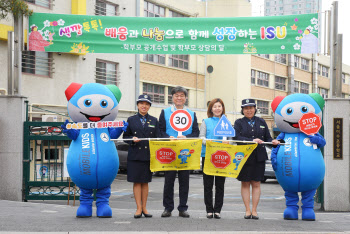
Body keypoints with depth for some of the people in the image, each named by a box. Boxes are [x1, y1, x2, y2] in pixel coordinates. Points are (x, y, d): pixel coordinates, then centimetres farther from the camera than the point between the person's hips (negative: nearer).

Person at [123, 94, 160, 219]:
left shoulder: (154, 121, 11)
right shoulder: (131, 120, 8)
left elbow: (157, 138, 9)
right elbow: (125, 137, 9)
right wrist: (132, 139, -13)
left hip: (148, 155, 1)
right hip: (135, 155, -1)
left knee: (145, 182, 5)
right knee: (137, 181, -2)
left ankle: (144, 208, 12)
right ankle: (139, 208, 2)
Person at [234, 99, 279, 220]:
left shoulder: (261, 122, 13)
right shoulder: (239, 123, 5)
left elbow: (267, 137, 11)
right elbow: (237, 137, -11)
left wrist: (273, 141, -11)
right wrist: (252, 141, -22)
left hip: (259, 157, 2)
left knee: (256, 183, 4)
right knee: (245, 183, 2)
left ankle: (254, 210, 9)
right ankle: (247, 210, 10)